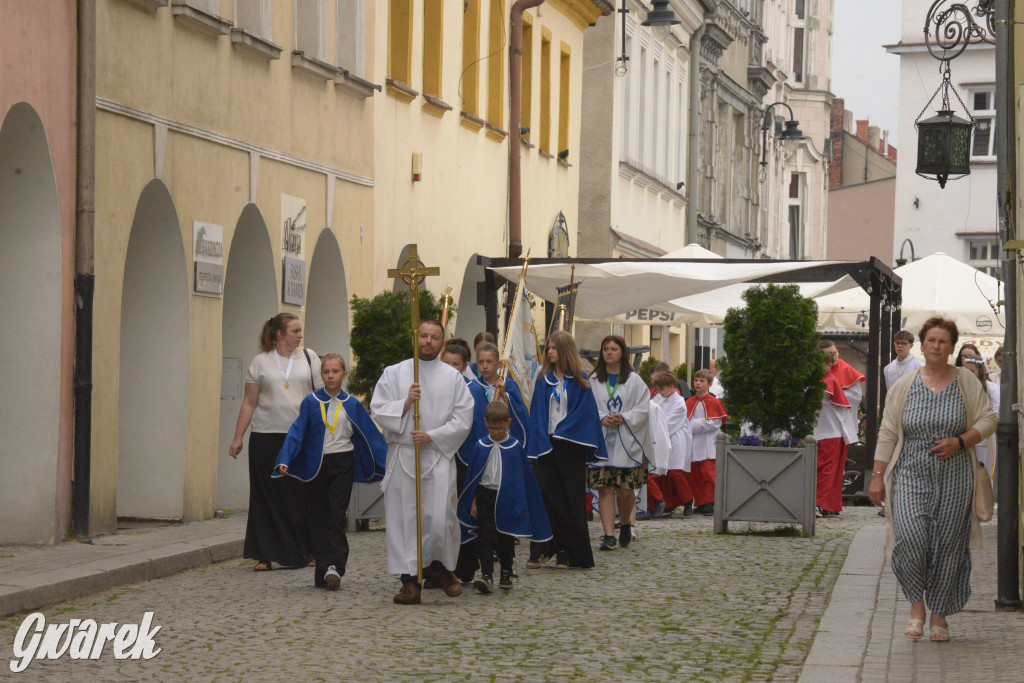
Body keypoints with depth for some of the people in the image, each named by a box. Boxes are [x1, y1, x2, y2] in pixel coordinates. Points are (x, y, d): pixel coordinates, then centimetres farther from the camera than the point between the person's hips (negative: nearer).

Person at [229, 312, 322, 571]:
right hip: (266, 436, 0)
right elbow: (249, 403, 7)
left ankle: (302, 552, 11)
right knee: (267, 496, 0)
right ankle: (265, 555, 5)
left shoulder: (309, 357, 9)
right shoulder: (261, 362, 6)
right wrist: (238, 437, 2)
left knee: (301, 495, 0)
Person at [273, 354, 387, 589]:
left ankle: (335, 566, -17)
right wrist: (284, 461, -16)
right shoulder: (311, 402, 2)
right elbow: (296, 432, -4)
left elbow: (371, 435, 7)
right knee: (317, 518, 2)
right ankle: (323, 569, 7)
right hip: (317, 466, 1)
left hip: (343, 466, -1)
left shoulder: (352, 405, 4)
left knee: (336, 516, -9)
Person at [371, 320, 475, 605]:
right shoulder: (393, 373, 10)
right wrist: (405, 403, -12)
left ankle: (441, 566, 16)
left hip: (438, 456, -1)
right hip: (402, 456, 1)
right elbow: (378, 410, 3)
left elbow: (463, 419, 3)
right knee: (404, 517, -2)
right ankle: (410, 581, 3)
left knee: (440, 517, -11)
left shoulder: (452, 377, 9)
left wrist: (432, 436, -8)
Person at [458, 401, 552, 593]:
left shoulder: (515, 447, -2)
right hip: (485, 496, 0)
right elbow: (472, 477, 5)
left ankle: (506, 574, 23)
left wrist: (521, 505, 1)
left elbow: (525, 477, 4)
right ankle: (487, 576, -15)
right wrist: (473, 502, 2)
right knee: (485, 537, -9)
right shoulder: (480, 447, 0)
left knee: (506, 538, 10)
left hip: (508, 499, 0)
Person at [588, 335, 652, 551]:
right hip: (601, 441, 1)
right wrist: (602, 419, -13)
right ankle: (608, 535, -6)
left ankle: (625, 524, 28)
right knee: (604, 488, -6)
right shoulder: (593, 381, 8)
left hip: (627, 443, -1)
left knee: (625, 490, 0)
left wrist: (623, 418, -14)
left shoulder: (634, 380, 5)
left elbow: (643, 408, 0)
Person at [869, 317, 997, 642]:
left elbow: (988, 420, 5)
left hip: (955, 478, 0)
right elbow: (887, 433, 6)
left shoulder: (967, 382, 6)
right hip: (911, 473, 0)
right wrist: (877, 475, 1)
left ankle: (939, 614, 14)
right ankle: (916, 604, 0)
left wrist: (960, 441, -12)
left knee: (947, 544, 0)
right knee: (910, 537, -19)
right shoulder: (904, 386, 6)